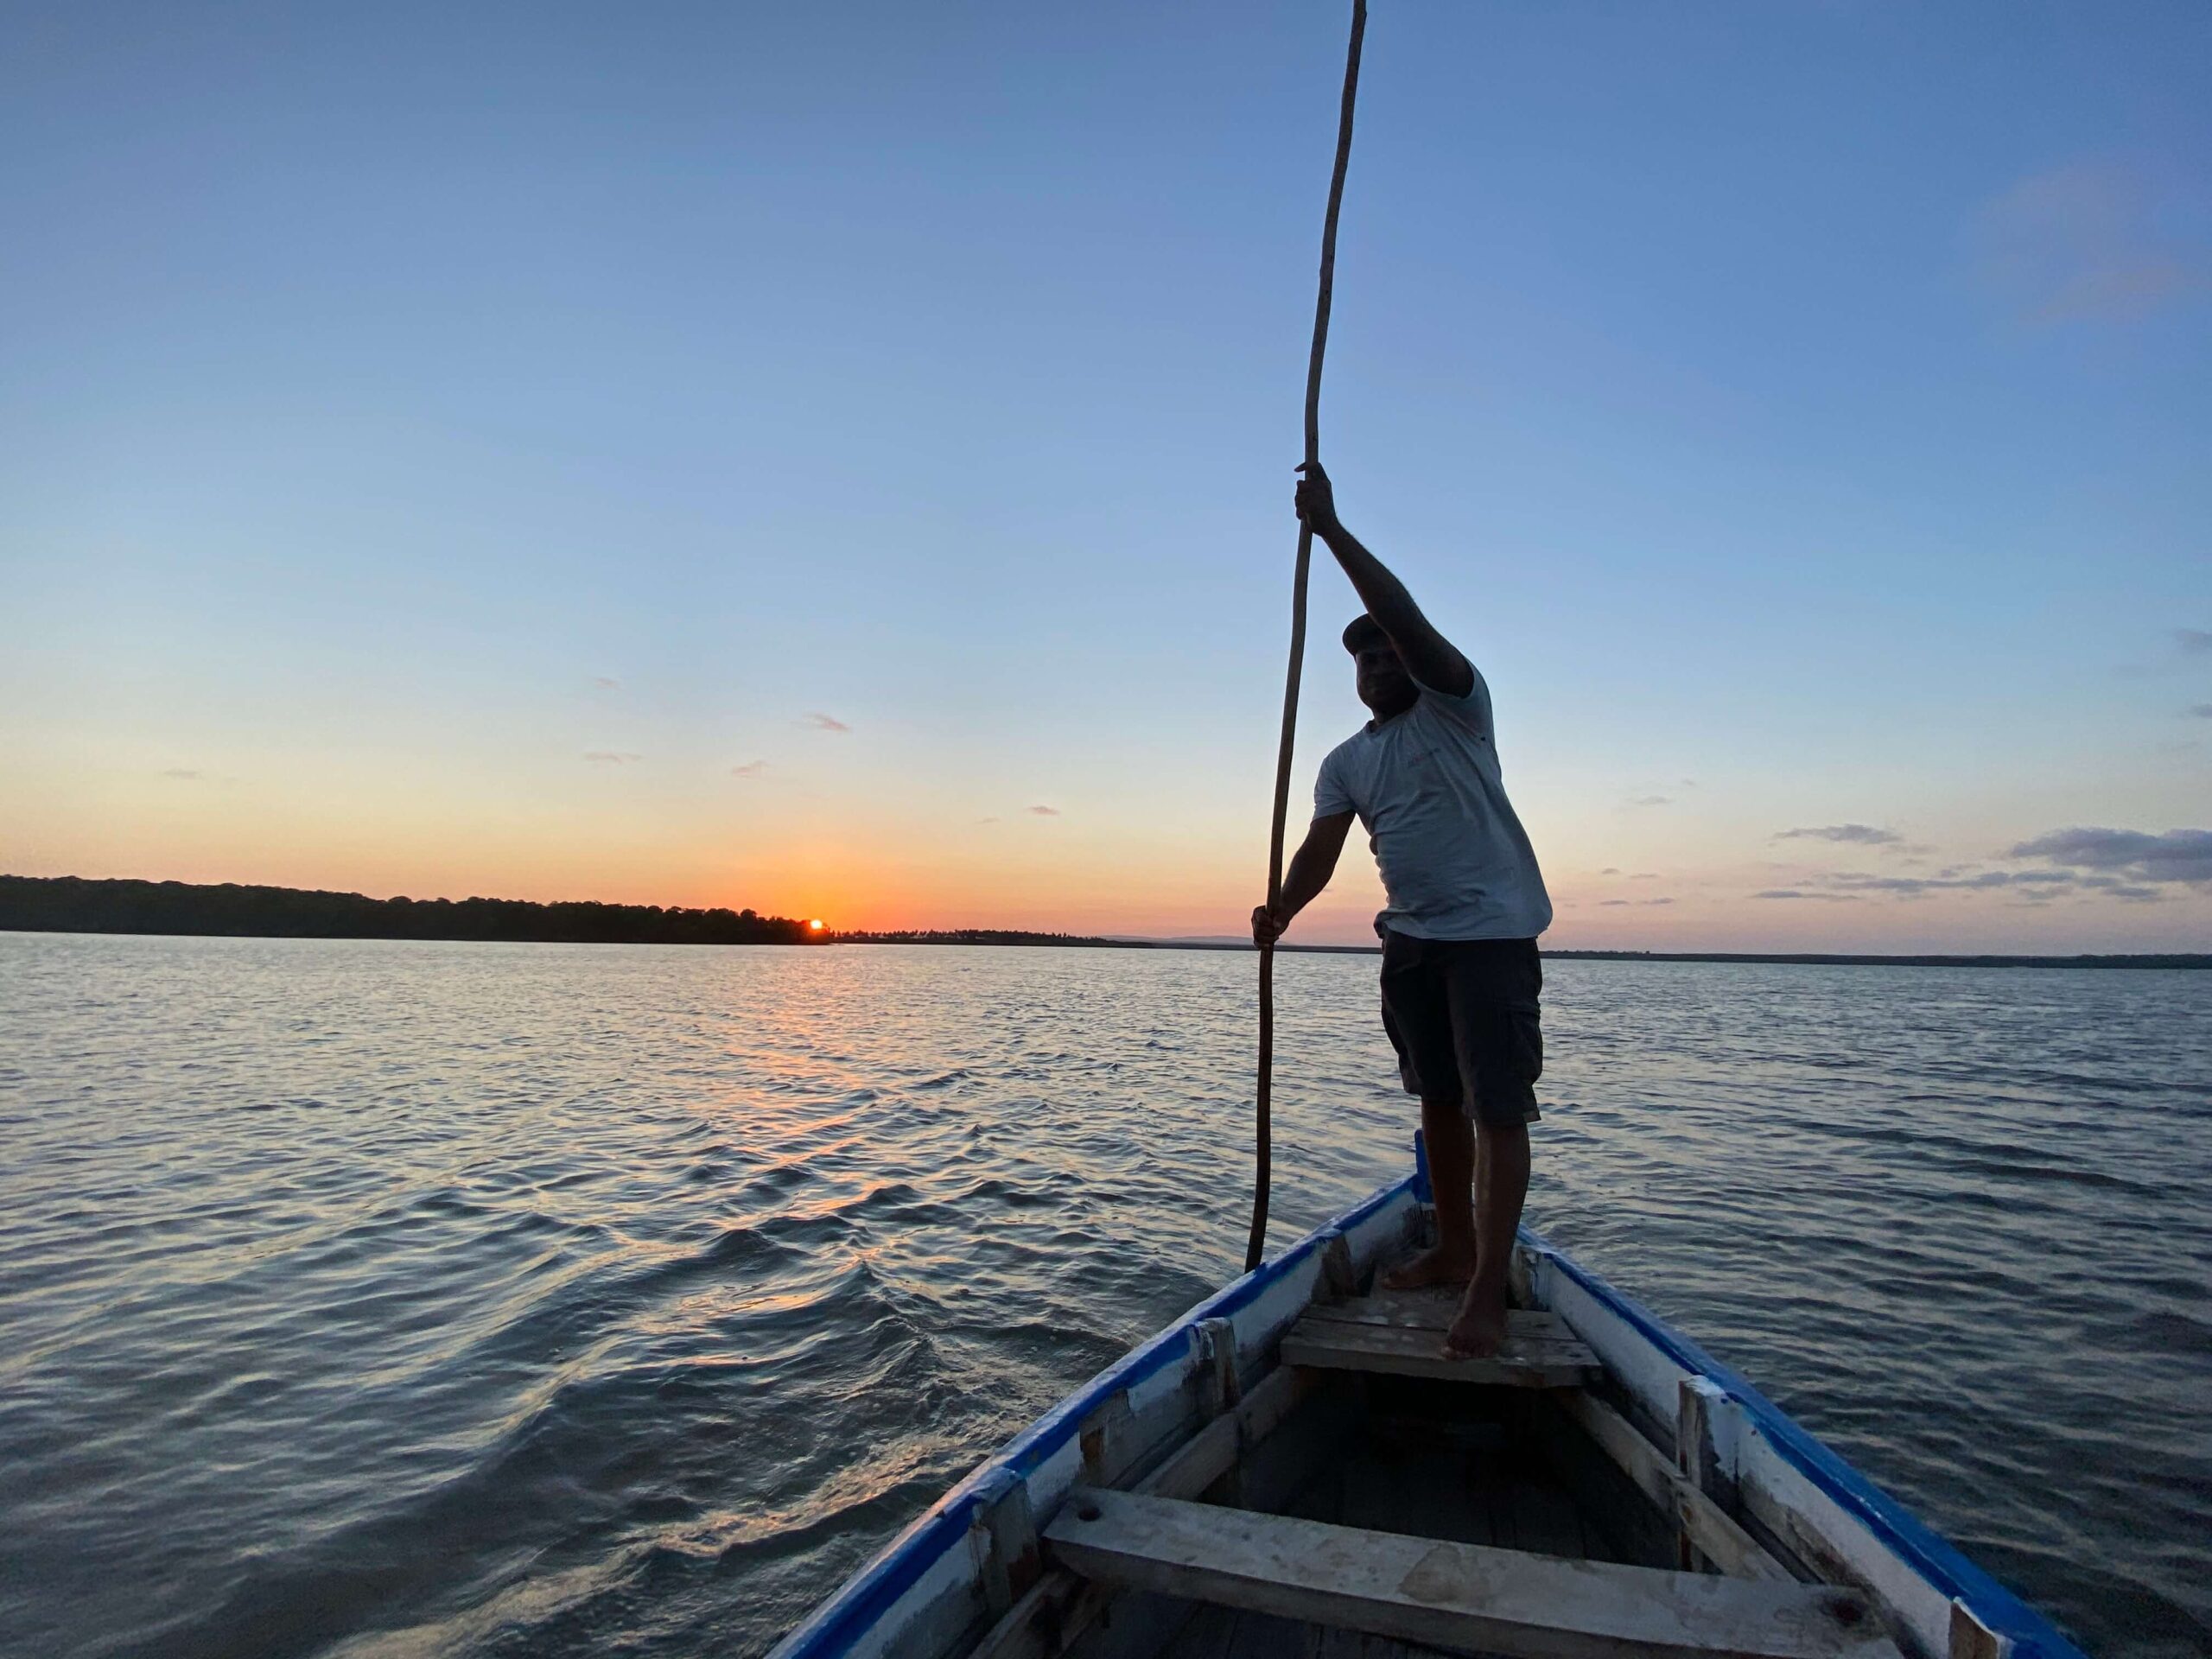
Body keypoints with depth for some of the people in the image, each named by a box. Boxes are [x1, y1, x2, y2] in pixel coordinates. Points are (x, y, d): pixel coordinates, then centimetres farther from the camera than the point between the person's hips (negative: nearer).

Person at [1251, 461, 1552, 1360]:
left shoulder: (1456, 706, -3)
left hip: (1492, 933, -6)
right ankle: (1454, 1249, 28)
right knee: (1438, 1101, 14)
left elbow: (1404, 615, -19)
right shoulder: (1345, 762, 11)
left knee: (1498, 1109, -9)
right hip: (1410, 940, 6)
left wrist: (1331, 528, -21)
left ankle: (1488, 1293, -8)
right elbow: (1323, 847, -2)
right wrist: (1281, 908, -21)